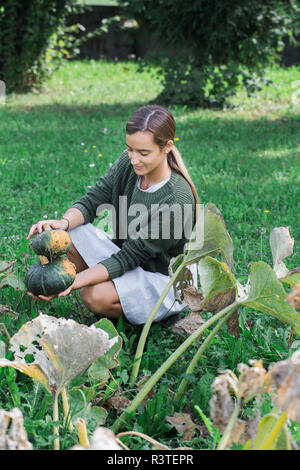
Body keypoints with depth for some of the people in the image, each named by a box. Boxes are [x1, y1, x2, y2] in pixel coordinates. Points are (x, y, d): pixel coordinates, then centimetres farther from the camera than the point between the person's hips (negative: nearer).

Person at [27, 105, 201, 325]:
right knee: (65, 236, -12)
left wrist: (73, 282, -36)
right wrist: (64, 223, -32)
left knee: (96, 296, -31)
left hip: (165, 279, -7)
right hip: (128, 254, 7)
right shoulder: (129, 163, -11)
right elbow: (92, 201, -8)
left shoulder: (177, 200, -31)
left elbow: (129, 257, -29)